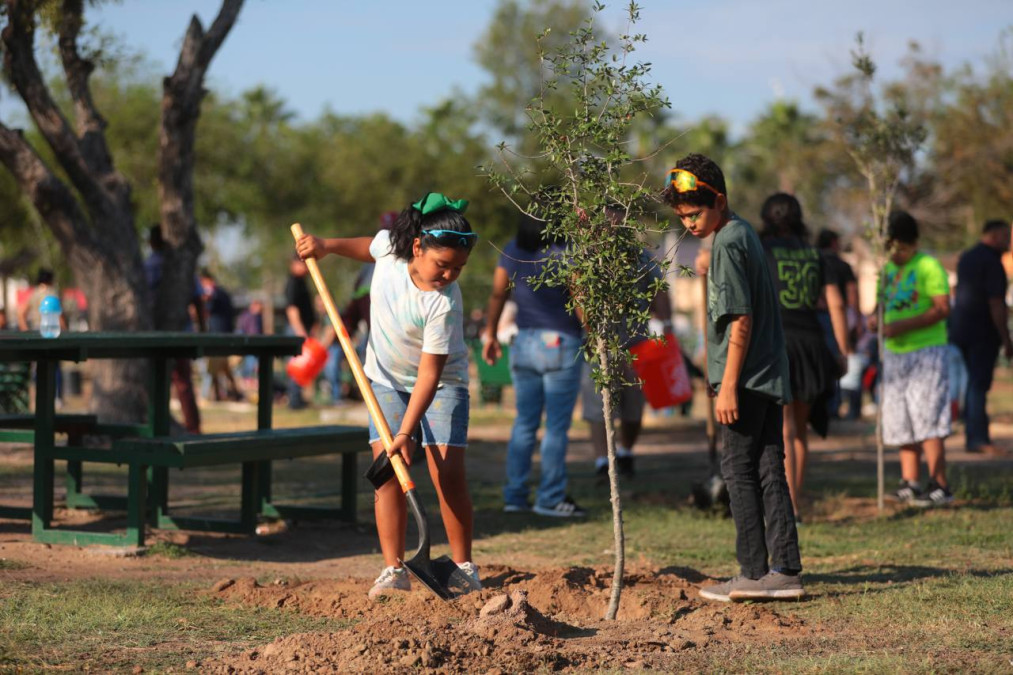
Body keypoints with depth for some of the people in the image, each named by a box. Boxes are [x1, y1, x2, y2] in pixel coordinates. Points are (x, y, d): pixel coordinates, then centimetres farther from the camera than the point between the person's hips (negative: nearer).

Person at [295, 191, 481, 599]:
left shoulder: (444, 304, -32)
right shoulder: (390, 245, -19)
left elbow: (429, 374, -31)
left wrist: (406, 432, -34)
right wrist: (327, 246, -2)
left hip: (441, 383, -4)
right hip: (387, 378, 4)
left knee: (448, 473, -14)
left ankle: (463, 567, 1)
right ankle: (393, 570, -7)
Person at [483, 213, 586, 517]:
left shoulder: (512, 252, 6)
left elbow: (497, 295, 12)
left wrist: (490, 334, 22)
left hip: (523, 342, 6)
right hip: (561, 343, -6)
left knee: (524, 423, 11)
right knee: (557, 426, -1)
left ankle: (514, 495, 10)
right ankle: (550, 498, -1)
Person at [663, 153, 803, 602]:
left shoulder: (727, 243, -14)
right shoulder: (744, 233, 15)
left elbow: (740, 320, -19)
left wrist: (728, 385, -19)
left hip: (745, 378, -9)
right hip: (770, 377, 9)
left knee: (739, 470, -3)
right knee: (769, 471, 8)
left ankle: (754, 573, -1)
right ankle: (786, 570, 8)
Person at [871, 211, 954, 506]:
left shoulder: (928, 266, -10)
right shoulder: (888, 269, 14)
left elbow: (943, 308, -18)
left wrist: (904, 326, -24)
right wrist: (875, 317, 1)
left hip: (926, 350, -8)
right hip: (895, 352, 8)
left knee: (927, 419, -11)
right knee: (900, 420, 9)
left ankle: (939, 485, -9)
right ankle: (909, 483, 16)